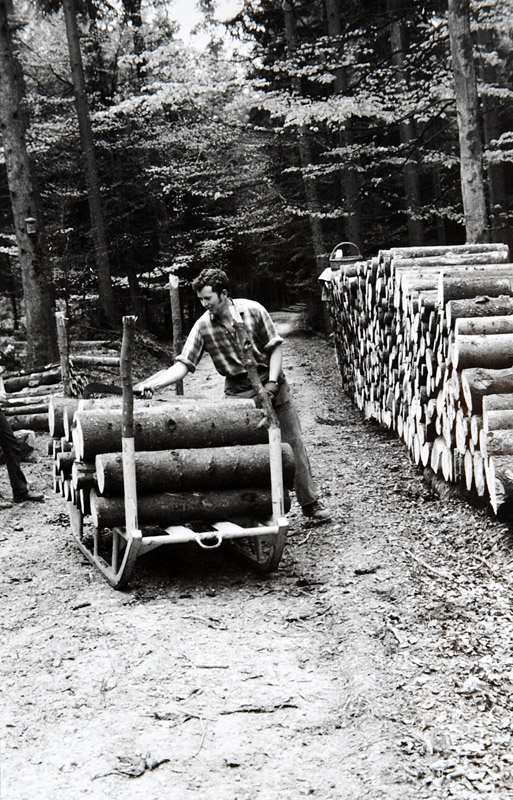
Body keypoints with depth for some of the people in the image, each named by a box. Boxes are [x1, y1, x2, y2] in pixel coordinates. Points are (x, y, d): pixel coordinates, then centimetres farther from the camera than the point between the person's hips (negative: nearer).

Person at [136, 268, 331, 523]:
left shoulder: (253, 310, -12)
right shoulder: (203, 326, -10)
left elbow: (275, 347, -4)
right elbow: (183, 365, -13)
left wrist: (272, 382, -14)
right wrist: (152, 384, -27)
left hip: (271, 383, 0)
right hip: (237, 392, 1)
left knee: (293, 444, 3)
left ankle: (311, 504, 13)